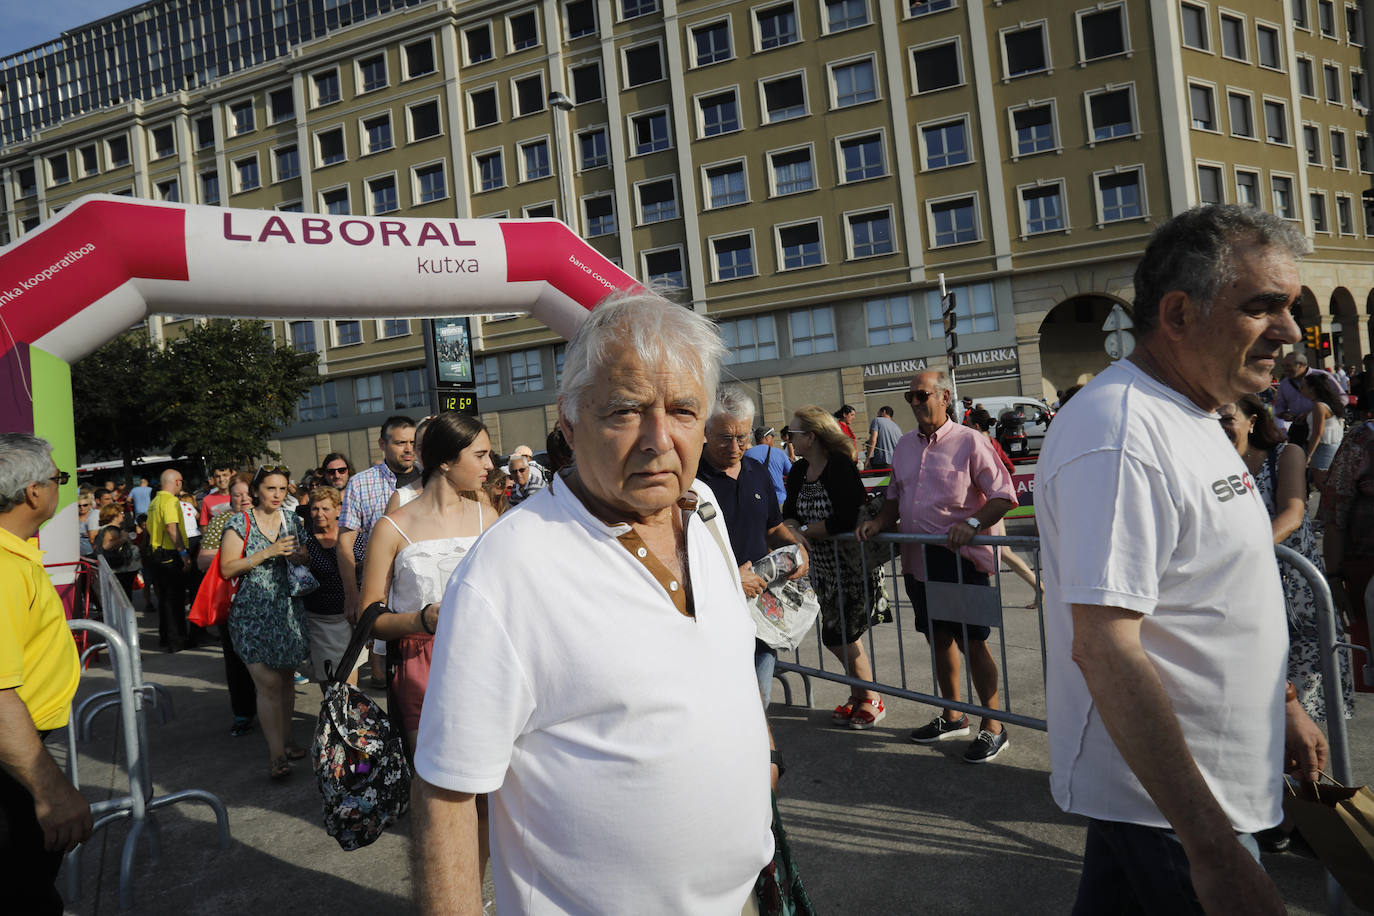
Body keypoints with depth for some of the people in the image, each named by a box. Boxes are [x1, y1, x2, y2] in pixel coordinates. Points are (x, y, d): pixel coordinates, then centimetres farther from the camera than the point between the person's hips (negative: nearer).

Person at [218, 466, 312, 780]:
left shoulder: (291, 520, 10)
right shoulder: (239, 524, -4)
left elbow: (307, 559, 20)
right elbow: (227, 569, -11)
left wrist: (299, 556, -4)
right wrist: (269, 552, -18)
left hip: (288, 610, 5)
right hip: (253, 614, -4)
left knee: (287, 678, 10)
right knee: (269, 683, -9)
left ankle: (286, 739, 24)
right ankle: (276, 754, -5)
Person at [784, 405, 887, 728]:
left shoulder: (841, 467, -19)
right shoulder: (798, 472, 6)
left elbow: (844, 521, -28)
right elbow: (790, 514, 5)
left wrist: (804, 529, -18)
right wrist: (793, 531, -18)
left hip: (853, 565, -8)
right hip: (823, 567, 8)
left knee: (838, 636, -4)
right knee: (841, 636, 14)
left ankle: (871, 700, 16)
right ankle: (859, 695, 31)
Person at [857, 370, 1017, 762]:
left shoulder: (969, 441, -7)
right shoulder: (904, 446, 13)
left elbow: (1004, 495, -10)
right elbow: (896, 495, 23)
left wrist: (971, 523, -25)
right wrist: (880, 521, 5)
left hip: (961, 558, -6)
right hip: (918, 560, 7)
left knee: (972, 643, -1)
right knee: (938, 638, 16)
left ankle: (993, 727, 12)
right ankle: (953, 715, 31)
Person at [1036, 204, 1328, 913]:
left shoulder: (1191, 416, 9)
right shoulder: (1118, 435, -25)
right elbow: (1104, 647, -30)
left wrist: (1280, 702, 23)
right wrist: (1213, 849, -28)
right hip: (1161, 799, -9)